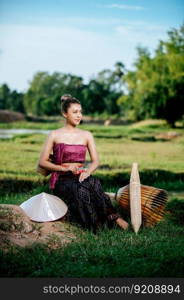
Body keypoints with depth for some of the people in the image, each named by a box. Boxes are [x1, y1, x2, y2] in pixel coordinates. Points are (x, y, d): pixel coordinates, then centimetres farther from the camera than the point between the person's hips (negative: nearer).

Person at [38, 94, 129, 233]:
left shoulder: (87, 135, 13)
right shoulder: (54, 135, 4)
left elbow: (96, 161, 7)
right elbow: (42, 162, 1)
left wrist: (88, 172, -15)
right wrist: (65, 168, -13)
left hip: (81, 177, 2)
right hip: (61, 180, -2)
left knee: (93, 182, -35)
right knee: (79, 189, -37)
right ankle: (114, 217, -33)